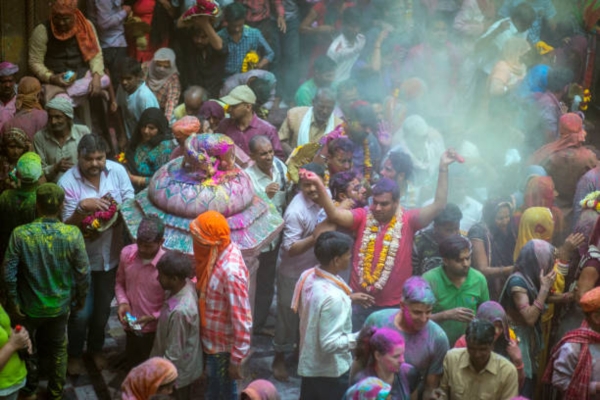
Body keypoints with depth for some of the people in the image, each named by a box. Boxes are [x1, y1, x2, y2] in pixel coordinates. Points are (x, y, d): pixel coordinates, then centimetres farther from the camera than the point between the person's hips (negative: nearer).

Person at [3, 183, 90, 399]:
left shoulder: (20, 234, -22)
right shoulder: (73, 235, -20)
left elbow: (9, 273, -17)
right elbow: (83, 273, -13)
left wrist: (13, 302, -3)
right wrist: (81, 299, 4)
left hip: (29, 305, 0)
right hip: (60, 305, 1)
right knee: (58, 348, 25)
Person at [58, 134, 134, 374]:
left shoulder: (117, 171, -12)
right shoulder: (67, 182, -19)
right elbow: (67, 225, -17)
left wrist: (105, 226, -23)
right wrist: (83, 207, -35)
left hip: (111, 254, 3)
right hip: (82, 257, -3)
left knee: (103, 308, 20)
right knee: (82, 311, 5)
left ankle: (96, 348, 44)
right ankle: (75, 354, 32)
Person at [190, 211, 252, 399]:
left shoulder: (231, 272, -35)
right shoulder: (218, 252, -8)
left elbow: (242, 320, -29)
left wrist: (236, 359, -22)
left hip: (223, 346, -8)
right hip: (210, 340, 8)